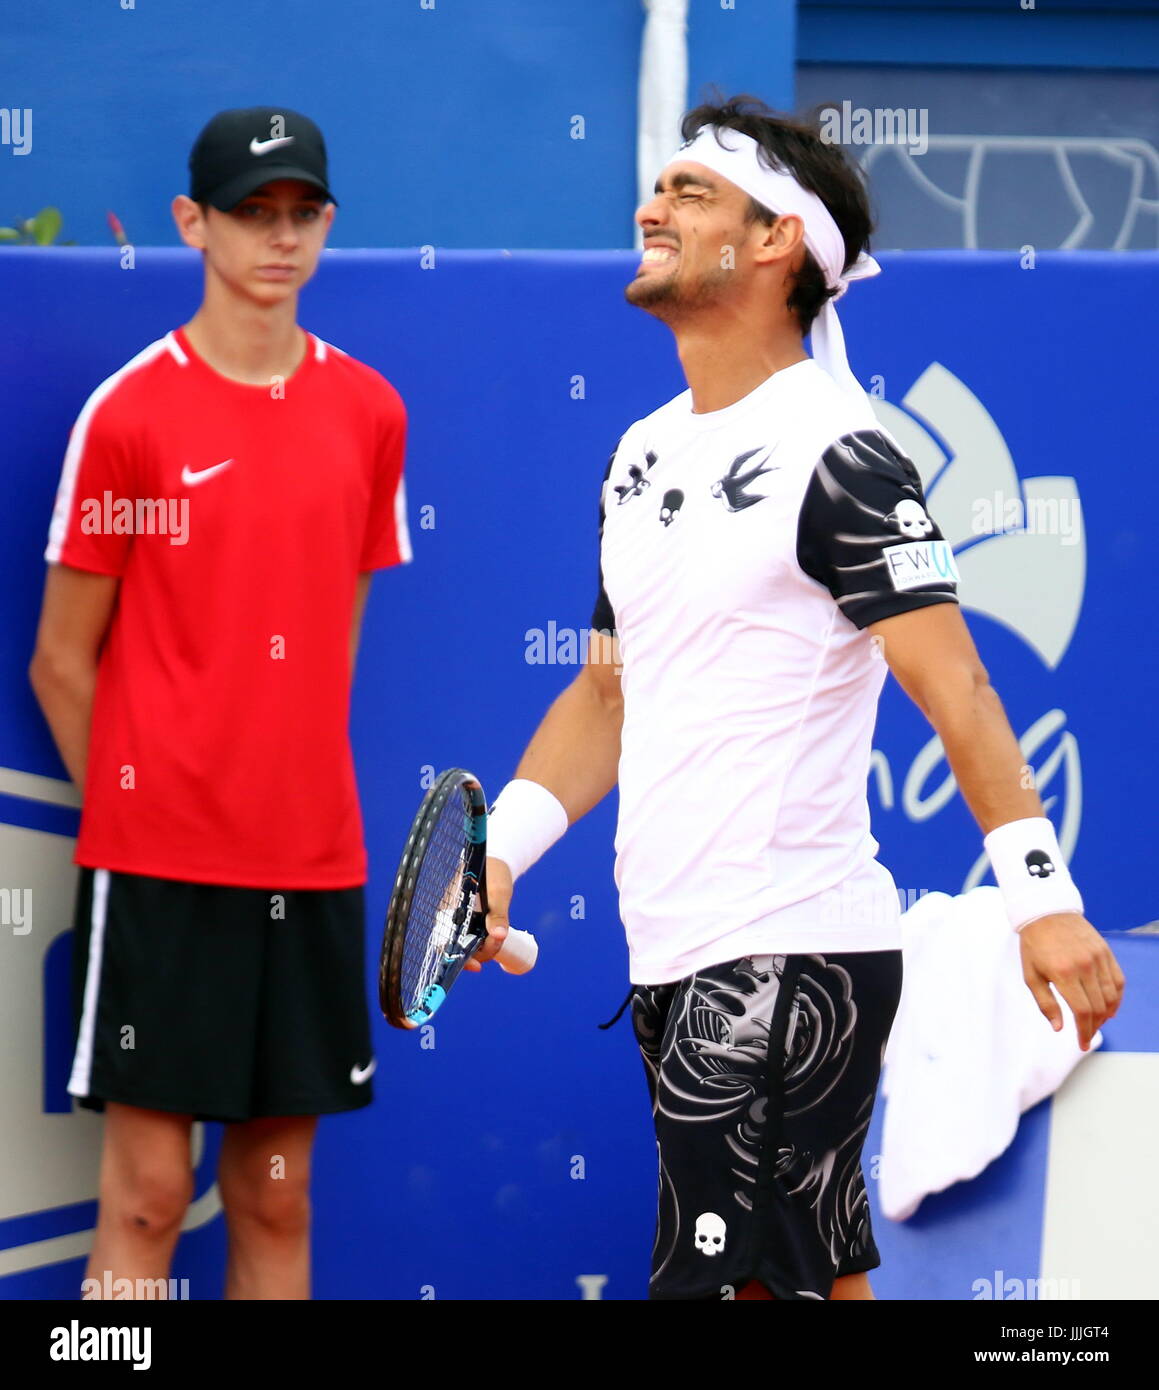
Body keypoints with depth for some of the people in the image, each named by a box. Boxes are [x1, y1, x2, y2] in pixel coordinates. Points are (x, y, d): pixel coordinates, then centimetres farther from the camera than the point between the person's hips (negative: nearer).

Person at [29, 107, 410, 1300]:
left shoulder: (369, 414, 7)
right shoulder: (130, 413, -5)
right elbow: (62, 661, 0)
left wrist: (295, 785, 10)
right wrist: (138, 811, 1)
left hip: (312, 860, 4)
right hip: (158, 861, -4)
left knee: (276, 1198, 8)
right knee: (147, 1192, -5)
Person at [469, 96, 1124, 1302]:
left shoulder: (834, 455, -10)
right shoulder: (642, 460, 15)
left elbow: (952, 684, -16)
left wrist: (1039, 892, -23)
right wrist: (502, 846, 8)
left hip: (789, 951, -8)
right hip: (672, 964, 8)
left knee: (716, 1281, -12)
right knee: (819, 1279, 13)